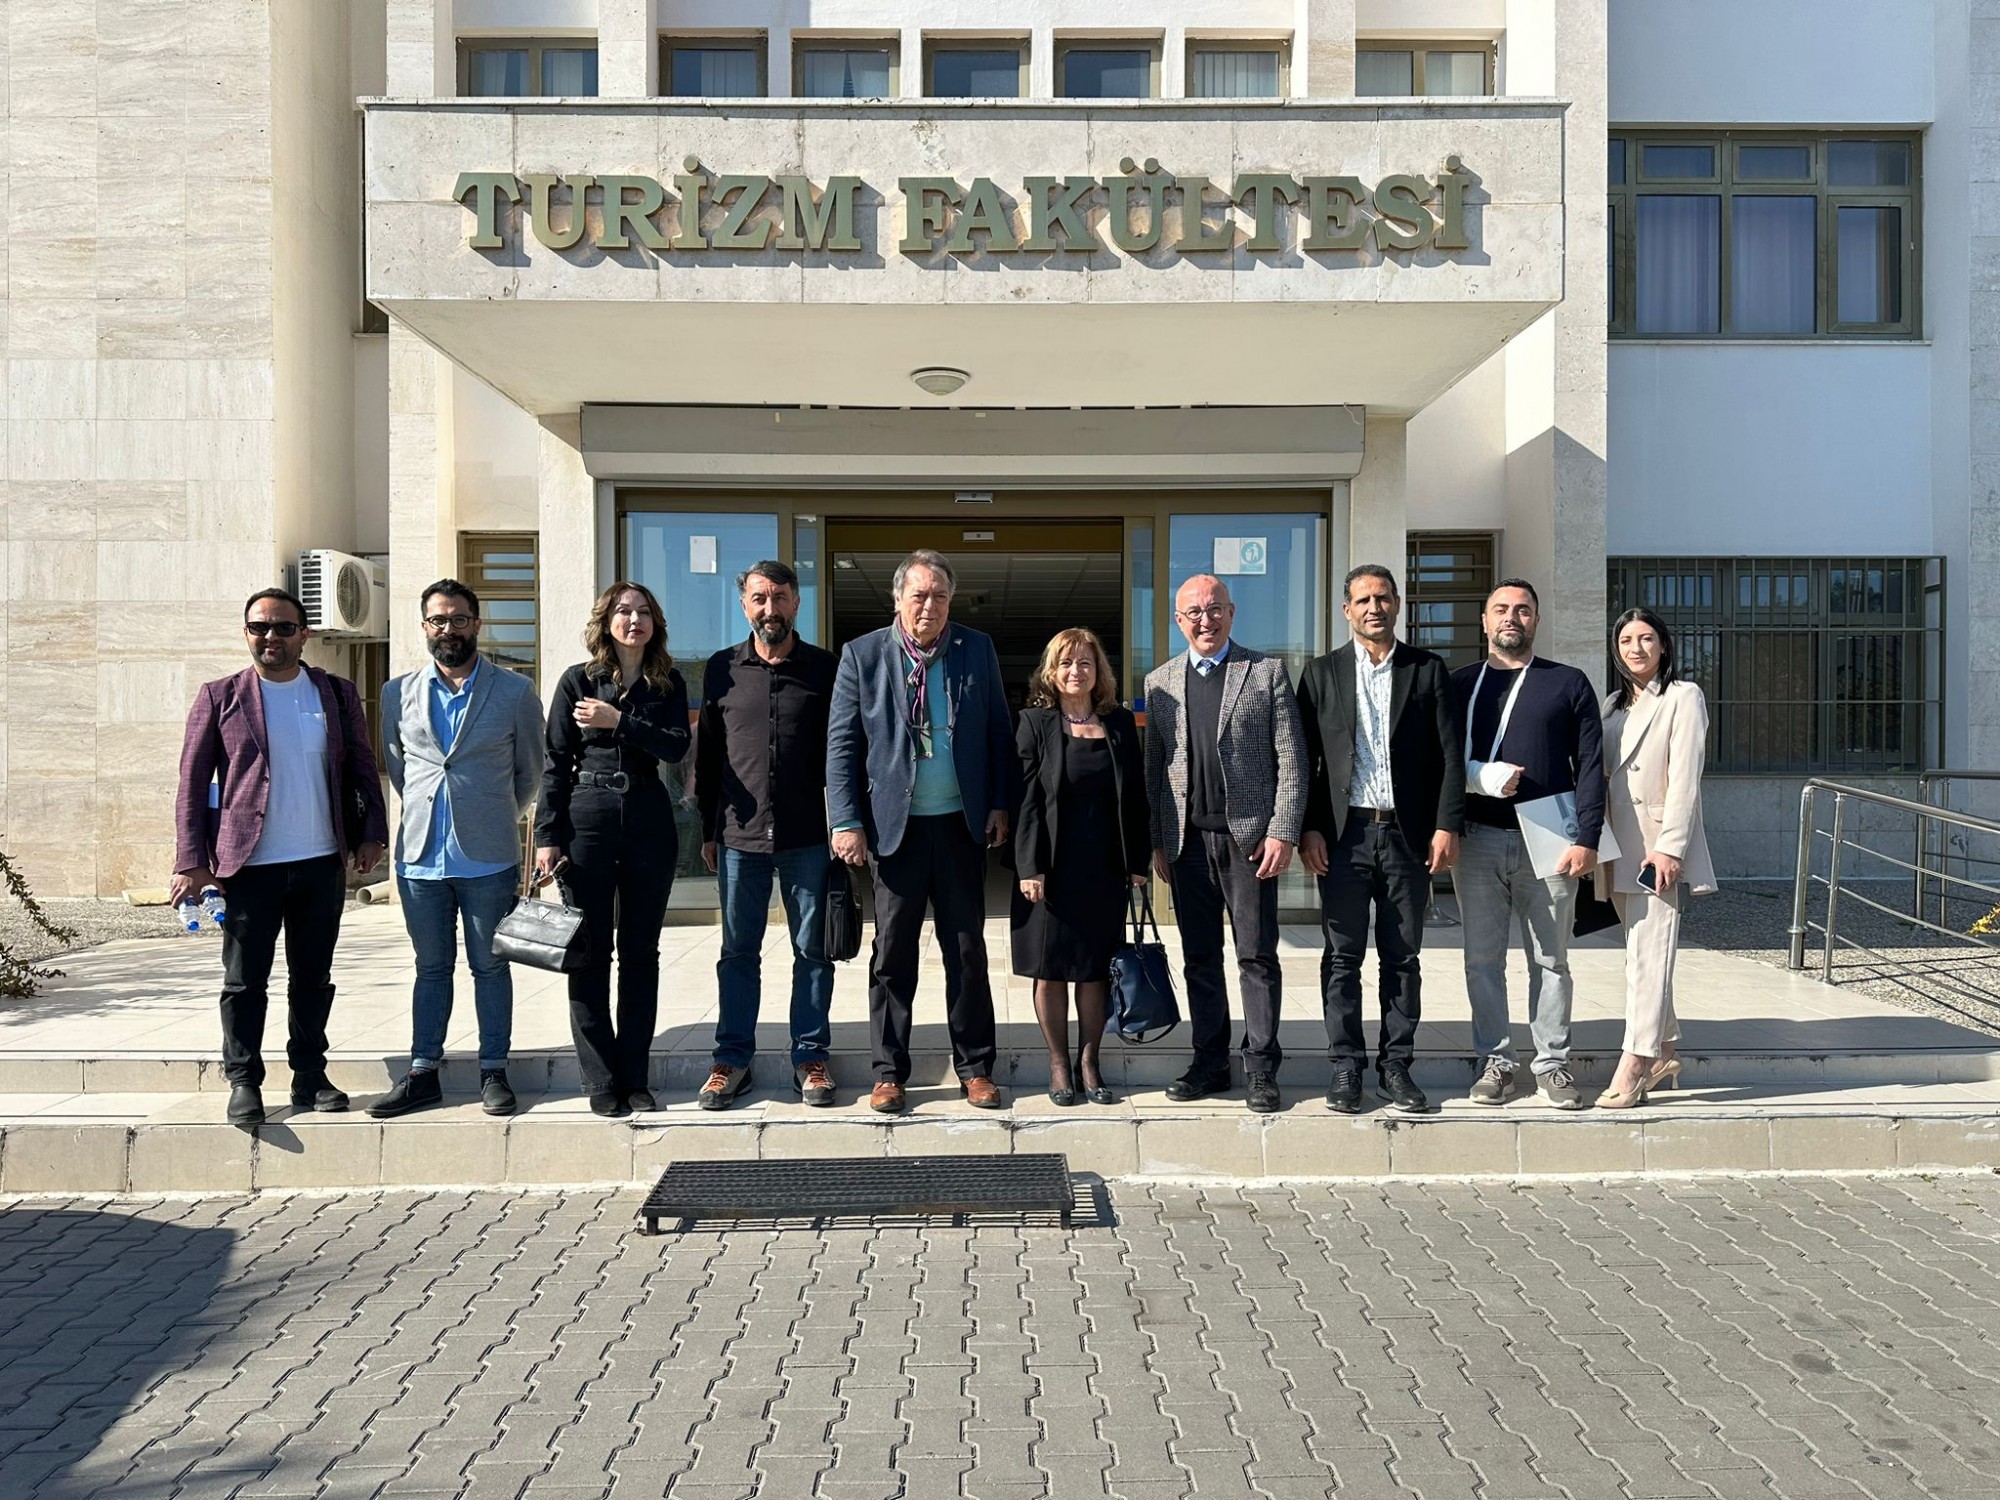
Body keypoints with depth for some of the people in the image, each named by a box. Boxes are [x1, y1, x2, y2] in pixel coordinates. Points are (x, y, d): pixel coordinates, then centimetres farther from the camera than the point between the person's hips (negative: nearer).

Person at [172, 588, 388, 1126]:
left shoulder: (338, 694, 8)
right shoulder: (219, 697, 2)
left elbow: (362, 768, 12)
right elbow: (192, 783, 0)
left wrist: (372, 833, 3)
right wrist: (192, 861, -6)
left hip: (323, 863, 2)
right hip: (248, 865, -2)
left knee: (313, 978, 10)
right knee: (244, 981, 4)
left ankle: (310, 1076, 21)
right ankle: (243, 1082, 15)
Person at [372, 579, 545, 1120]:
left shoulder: (515, 692, 0)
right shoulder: (398, 693, 8)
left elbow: (530, 771, 9)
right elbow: (394, 764, 20)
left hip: (488, 859, -2)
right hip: (420, 857, 2)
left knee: (490, 967, 7)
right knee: (431, 968, 12)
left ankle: (493, 1072, 15)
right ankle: (423, 1073, 20)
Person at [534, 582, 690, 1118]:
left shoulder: (668, 684, 8)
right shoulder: (577, 681, 3)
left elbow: (677, 746, -8)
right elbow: (556, 764, 1)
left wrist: (618, 721, -15)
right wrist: (547, 837, -5)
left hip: (649, 823, 2)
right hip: (587, 820, -1)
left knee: (640, 952, 6)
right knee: (589, 953, 0)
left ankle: (634, 1077, 14)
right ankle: (602, 1081, 9)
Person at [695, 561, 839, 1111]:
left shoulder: (825, 668, 3)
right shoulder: (722, 669, 7)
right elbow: (707, 755, 10)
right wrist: (708, 830, 9)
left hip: (807, 838, -1)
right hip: (739, 837, 1)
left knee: (812, 951, 6)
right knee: (738, 952, 9)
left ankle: (810, 1057, 18)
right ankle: (732, 1058, 20)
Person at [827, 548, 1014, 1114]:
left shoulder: (977, 650, 4)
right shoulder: (862, 654, -1)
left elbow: (999, 731, 8)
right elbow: (841, 744, -2)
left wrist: (1000, 804, 1)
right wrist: (847, 822, -8)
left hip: (962, 824, 1)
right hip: (895, 826, -1)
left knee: (967, 952, 8)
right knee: (893, 955, 6)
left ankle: (975, 1067, 20)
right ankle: (889, 1072, 17)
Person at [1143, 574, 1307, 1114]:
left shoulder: (1267, 672, 2)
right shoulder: (1159, 682, 11)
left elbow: (1291, 759, -1)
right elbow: (1152, 768, 11)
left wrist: (1282, 832, -9)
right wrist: (1157, 843, 7)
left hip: (1249, 835, -3)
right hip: (1187, 840, 3)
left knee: (1257, 956, 1)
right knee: (1200, 958, 9)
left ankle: (1261, 1069, 12)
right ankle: (1210, 1063, 21)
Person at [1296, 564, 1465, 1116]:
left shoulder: (1428, 670, 7)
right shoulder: (1322, 672, 7)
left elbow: (1451, 754, 3)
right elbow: (1304, 757, 4)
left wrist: (1447, 826, -5)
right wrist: (1307, 829, -4)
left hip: (1408, 833, 0)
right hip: (1344, 834, 0)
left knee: (1403, 958, 7)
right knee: (1342, 957, 3)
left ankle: (1395, 1068, 16)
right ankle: (1345, 1068, 12)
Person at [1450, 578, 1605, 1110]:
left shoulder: (1569, 684, 7)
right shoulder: (1459, 684, 10)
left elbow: (1590, 766, 2)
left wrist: (1587, 839, -8)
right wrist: (1481, 777, -11)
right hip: (1478, 840, 1)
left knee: (1550, 959, 6)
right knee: (1483, 958, 4)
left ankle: (1553, 1063, 16)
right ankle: (1496, 1061, 14)